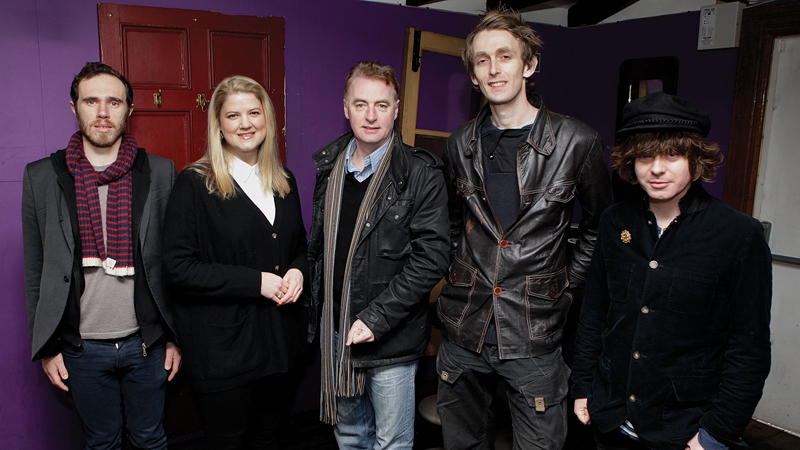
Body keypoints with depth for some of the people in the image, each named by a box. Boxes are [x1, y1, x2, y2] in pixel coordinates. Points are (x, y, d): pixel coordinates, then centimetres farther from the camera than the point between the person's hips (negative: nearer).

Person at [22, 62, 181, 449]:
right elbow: (35, 270, 3)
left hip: (147, 343, 0)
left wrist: (176, 336, 0)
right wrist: (46, 347, 2)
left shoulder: (160, 173, -3)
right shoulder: (42, 177, -2)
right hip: (82, 349, 1)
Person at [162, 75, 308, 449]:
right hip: (222, 348, -5)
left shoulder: (283, 181, 7)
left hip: (279, 339, 5)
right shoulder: (194, 183, -10)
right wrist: (255, 281, -20)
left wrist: (298, 271, -6)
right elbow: (178, 268, -15)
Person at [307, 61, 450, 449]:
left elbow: (430, 259, -18)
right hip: (336, 330, 5)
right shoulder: (330, 165, 4)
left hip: (391, 336, -5)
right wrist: (319, 298, 5)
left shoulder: (421, 175, -14)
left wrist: (375, 319, -20)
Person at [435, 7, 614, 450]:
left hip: (534, 333, -3)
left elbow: (599, 225, 5)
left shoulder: (577, 142, -8)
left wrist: (568, 283, 1)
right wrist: (461, 275, 11)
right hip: (463, 329, 4)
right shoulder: (461, 144, 4)